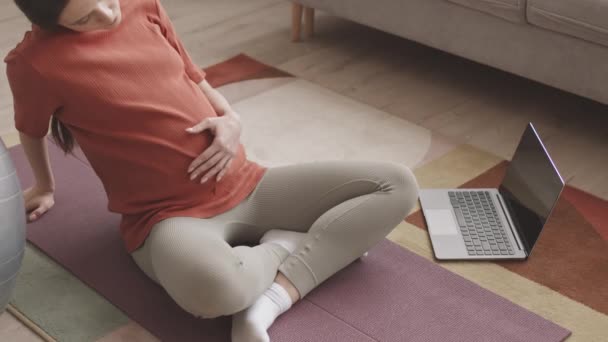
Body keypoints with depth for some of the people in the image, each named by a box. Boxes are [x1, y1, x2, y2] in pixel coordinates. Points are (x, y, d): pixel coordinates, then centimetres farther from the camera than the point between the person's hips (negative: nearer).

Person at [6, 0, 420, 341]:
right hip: (169, 215, -6)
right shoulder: (34, 62, -10)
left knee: (397, 185, -5)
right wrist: (45, 186, 27)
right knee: (214, 287, -44)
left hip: (244, 185, 6)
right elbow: (30, 130, 10)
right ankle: (286, 245, -7)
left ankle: (272, 297, -18)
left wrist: (231, 120, -4)